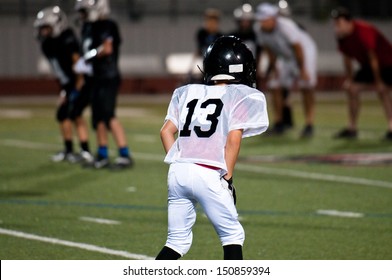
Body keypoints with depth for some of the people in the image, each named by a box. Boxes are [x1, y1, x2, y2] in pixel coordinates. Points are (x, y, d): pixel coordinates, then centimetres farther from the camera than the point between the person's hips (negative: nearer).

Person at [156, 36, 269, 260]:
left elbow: (166, 131, 14)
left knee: (178, 241, 14)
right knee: (233, 235, 9)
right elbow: (233, 138, -7)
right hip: (208, 174, -5)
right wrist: (228, 178, -2)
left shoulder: (189, 92, 19)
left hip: (178, 171, 5)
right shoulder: (242, 96, 4)